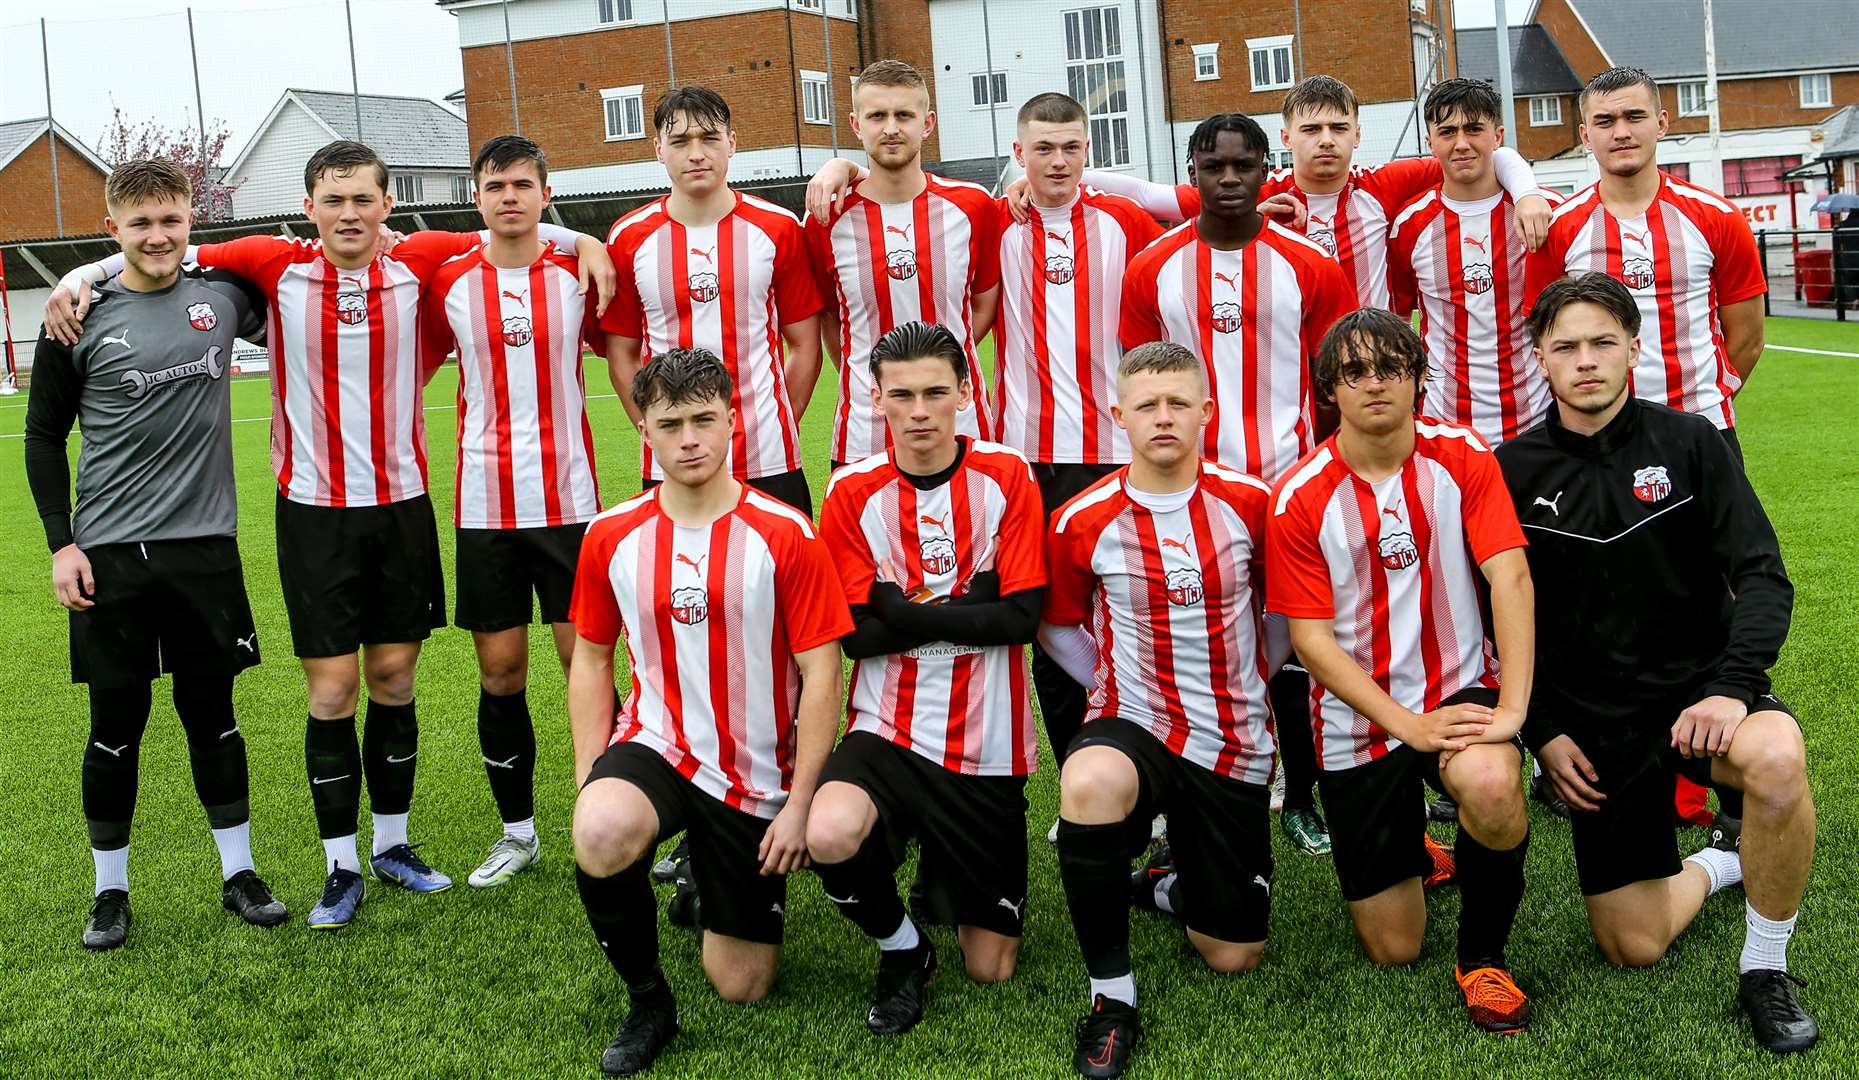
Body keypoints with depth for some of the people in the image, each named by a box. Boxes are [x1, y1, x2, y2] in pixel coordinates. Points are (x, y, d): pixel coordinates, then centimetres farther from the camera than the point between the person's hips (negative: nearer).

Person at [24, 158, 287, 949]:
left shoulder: (222, 294, 3)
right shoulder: (80, 319, -3)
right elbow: (43, 436, 3)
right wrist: (61, 543, -3)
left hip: (204, 543, 2)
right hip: (109, 553, -1)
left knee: (212, 711, 9)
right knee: (116, 722, 5)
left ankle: (239, 874, 21)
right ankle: (110, 889, 19)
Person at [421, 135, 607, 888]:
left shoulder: (578, 276, 1)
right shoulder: (450, 285, 2)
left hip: (569, 500, -1)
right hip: (484, 507, 1)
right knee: (500, 670, 6)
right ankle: (518, 831, 21)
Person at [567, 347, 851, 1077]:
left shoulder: (786, 536, -12)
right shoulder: (611, 537, -3)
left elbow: (820, 672, -10)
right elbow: (591, 660, 7)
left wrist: (799, 804, -12)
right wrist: (591, 781, -3)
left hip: (753, 775, -1)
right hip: (654, 744, 1)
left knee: (742, 988, 7)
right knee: (601, 838, -36)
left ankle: (722, 885, 42)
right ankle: (647, 1001, -8)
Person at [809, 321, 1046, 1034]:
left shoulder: (1005, 477, -3)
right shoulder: (853, 492, -3)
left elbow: (1021, 618, -10)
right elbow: (857, 635, -7)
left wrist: (907, 612, -14)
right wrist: (966, 608, -15)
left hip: (985, 742, 0)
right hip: (886, 731, 0)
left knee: (990, 968, 3)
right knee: (829, 836, -34)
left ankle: (976, 892, 40)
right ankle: (902, 948, -1)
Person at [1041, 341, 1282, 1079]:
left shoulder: (1250, 503, -7)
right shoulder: (1082, 523, -9)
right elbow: (1058, 627, 8)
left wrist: (1249, 680, 11)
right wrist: (1113, 687, 3)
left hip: (1235, 741, 2)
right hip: (1135, 727, -2)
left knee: (1234, 957, 5)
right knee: (1089, 783, -41)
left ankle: (1179, 886, 42)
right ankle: (1111, 997, -22)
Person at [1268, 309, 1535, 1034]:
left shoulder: (1462, 457, -6)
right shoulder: (1300, 498, -10)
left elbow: (1510, 576, -15)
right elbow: (1311, 640, -11)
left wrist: (1512, 707, -26)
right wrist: (1409, 726, -19)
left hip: (1460, 690, 0)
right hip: (1356, 719, 0)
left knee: (1492, 788, -37)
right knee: (1392, 949, 5)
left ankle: (1483, 952, -7)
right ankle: (1406, 853, 42)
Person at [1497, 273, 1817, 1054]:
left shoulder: (1689, 444, -3)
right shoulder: (1514, 472, -1)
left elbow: (1762, 577, -8)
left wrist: (1731, 686, -23)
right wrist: (1543, 731, -2)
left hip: (1698, 688, -1)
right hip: (1595, 721, 1)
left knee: (1777, 759, -38)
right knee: (1632, 949, 0)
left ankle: (1765, 970, -12)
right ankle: (1719, 866, 35)